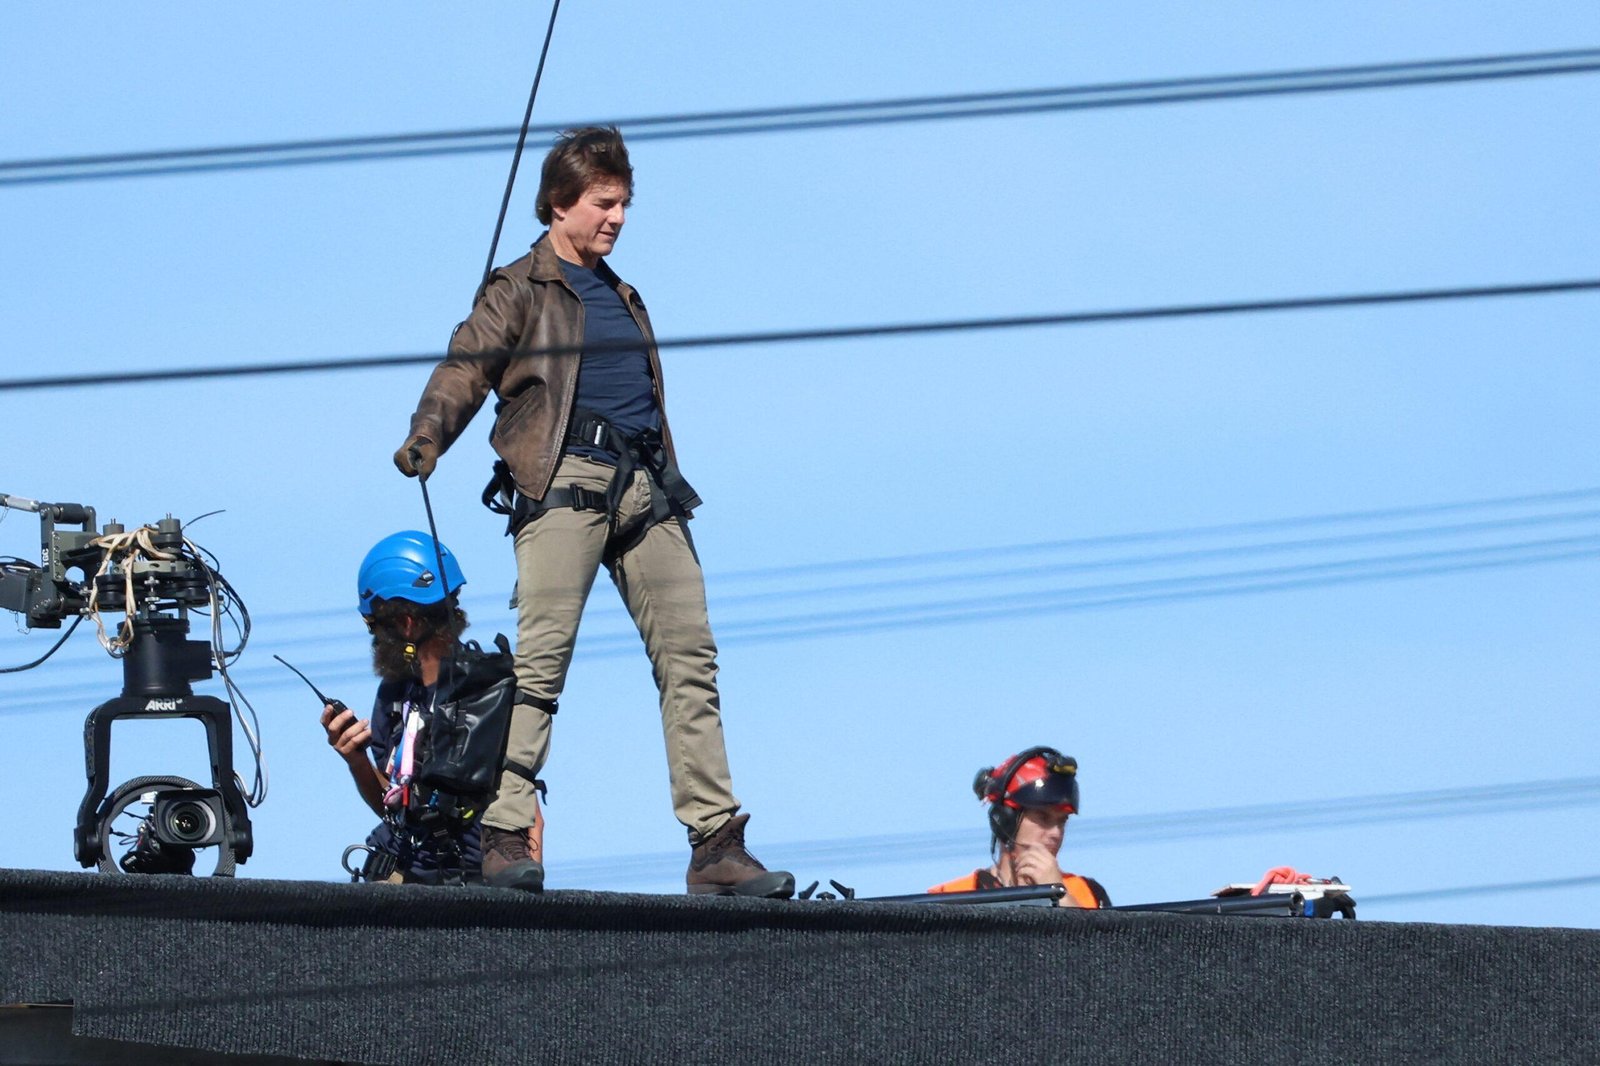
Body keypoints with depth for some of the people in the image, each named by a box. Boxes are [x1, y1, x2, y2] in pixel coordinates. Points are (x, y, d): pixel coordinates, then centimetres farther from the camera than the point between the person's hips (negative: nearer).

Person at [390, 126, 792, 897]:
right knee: (541, 658, -15)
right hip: (565, 480, -6)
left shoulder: (620, 296, 27)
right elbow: (466, 369, -6)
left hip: (645, 489, 6)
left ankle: (716, 847, -3)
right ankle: (502, 838, -16)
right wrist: (425, 441, -24)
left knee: (690, 659, -2)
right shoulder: (520, 292, 7)